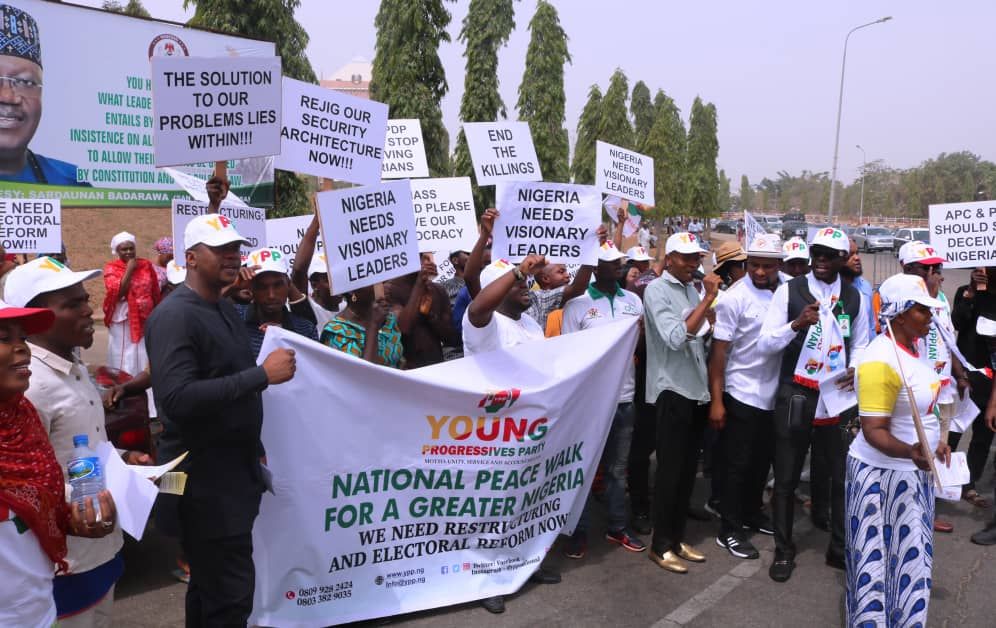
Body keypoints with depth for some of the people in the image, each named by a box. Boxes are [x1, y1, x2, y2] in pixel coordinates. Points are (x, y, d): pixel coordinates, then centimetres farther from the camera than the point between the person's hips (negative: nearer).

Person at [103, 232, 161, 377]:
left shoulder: (146, 265, 6)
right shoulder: (111, 268, -1)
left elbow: (156, 293, 11)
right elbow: (117, 292, -16)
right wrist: (129, 270, -13)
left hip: (146, 319, 3)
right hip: (123, 320, -3)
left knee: (146, 358, 7)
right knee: (125, 359, 1)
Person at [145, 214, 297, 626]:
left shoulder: (226, 309, 12)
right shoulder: (175, 316, -17)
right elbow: (176, 399, -29)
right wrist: (262, 375, -28)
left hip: (235, 468, 9)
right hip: (205, 477, -9)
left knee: (210, 588, 21)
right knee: (230, 594, -3)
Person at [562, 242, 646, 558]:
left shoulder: (634, 300, 6)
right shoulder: (577, 304, -7)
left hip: (625, 398, 4)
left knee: (618, 469, 16)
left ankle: (617, 527, 29)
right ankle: (579, 532, 20)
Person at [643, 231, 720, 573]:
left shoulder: (692, 289, 13)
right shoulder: (657, 289, -9)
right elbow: (677, 338, -22)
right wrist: (708, 298, -19)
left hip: (697, 390, 7)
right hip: (672, 390, -7)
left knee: (688, 470, 13)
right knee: (670, 470, -1)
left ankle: (677, 537, 25)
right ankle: (661, 545, 11)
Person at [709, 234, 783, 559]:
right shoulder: (735, 298, -15)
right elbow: (719, 351, -14)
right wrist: (716, 400, -15)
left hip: (774, 394, 5)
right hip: (742, 395, -5)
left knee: (762, 460, 19)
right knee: (737, 464, 5)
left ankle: (752, 514, 39)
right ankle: (729, 530, 18)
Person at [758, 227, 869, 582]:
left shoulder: (854, 298, 7)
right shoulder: (789, 291, -4)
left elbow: (860, 344, 17)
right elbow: (764, 345, -7)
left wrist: (855, 369, -4)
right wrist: (797, 323, -22)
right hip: (795, 397, -2)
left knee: (845, 475, 7)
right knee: (786, 479, 7)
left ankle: (840, 548, 28)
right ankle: (783, 551, 24)